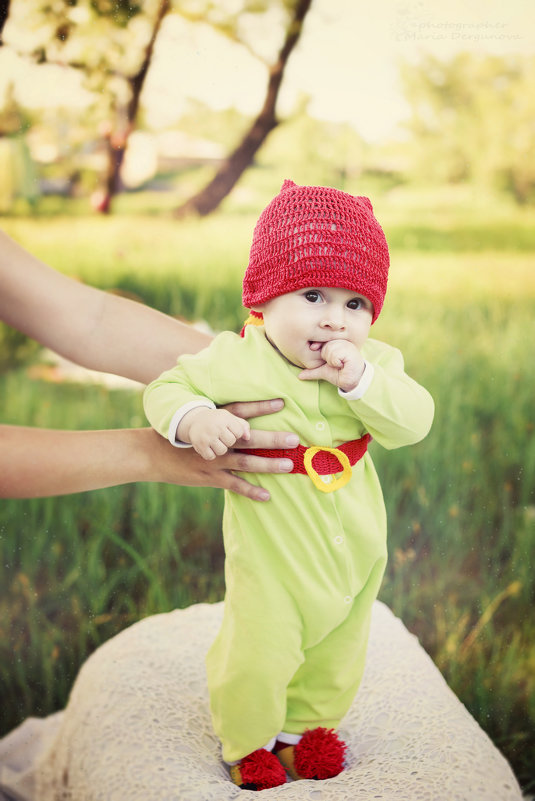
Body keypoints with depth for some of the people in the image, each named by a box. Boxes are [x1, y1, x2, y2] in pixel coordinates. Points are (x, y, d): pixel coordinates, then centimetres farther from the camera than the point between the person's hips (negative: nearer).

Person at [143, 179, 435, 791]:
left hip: (355, 546, 4)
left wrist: (360, 380, -34)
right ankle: (246, 742, 36)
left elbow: (414, 421, -20)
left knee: (337, 654, 23)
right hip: (270, 555, -4)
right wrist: (193, 420, -31)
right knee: (256, 657, 4)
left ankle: (307, 724, 51)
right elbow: (167, 389, -10)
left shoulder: (377, 363, -10)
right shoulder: (233, 362, -19)